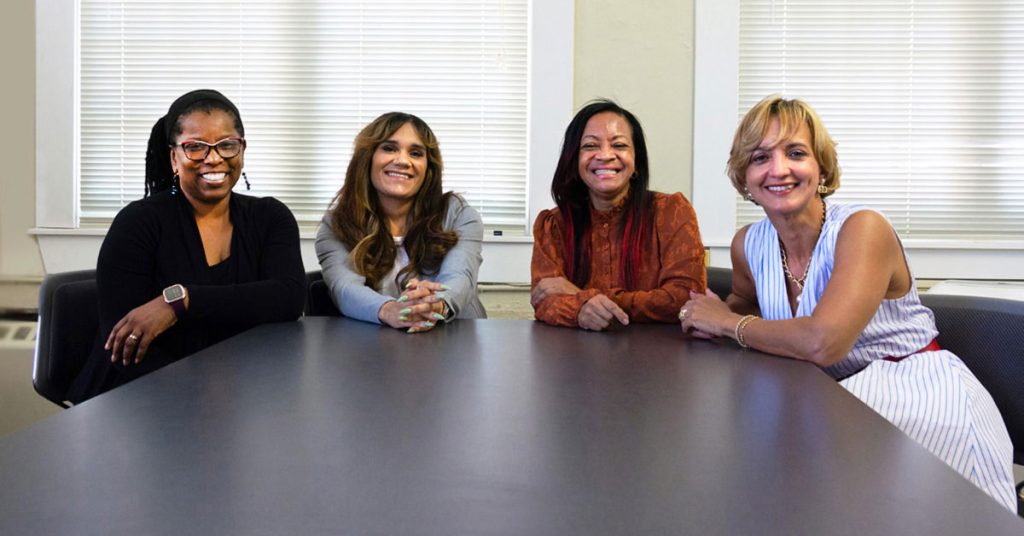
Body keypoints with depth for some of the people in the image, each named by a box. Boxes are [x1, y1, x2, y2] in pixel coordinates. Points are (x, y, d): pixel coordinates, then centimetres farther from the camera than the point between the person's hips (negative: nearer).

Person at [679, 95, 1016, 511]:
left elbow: (822, 343, -33)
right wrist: (712, 314, -2)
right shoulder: (748, 244, -1)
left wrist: (728, 323, -17)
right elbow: (745, 302, 23)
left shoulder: (863, 229, -20)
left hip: (920, 392, -6)